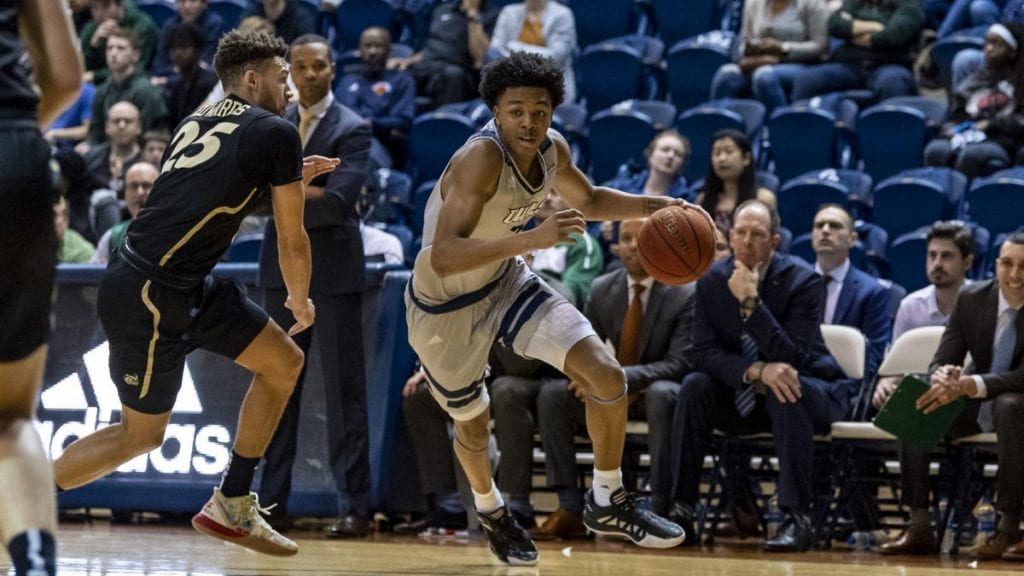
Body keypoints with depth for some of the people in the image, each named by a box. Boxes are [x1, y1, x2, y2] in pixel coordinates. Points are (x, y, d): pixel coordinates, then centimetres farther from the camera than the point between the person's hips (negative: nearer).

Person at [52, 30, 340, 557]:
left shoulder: (200, 122, 14)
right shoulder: (277, 134, -9)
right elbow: (292, 241, -1)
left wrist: (290, 180, 33)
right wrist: (300, 302, 16)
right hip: (148, 297, -9)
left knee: (284, 362, 12)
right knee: (141, 435, 3)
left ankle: (231, 507, 18)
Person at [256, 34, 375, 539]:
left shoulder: (352, 130, -6)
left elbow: (337, 202, -17)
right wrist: (303, 191, -13)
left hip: (333, 270, -5)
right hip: (282, 269, 5)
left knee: (343, 391, -3)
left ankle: (355, 506, -2)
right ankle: (271, 500, 14)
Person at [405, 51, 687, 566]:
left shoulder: (552, 150, -11)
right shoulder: (481, 157, -34)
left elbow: (589, 201, 13)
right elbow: (443, 257, -43)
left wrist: (653, 206, -2)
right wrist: (530, 238, -51)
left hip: (506, 283, 6)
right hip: (445, 307, -6)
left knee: (607, 375, -8)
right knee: (472, 425, 15)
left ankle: (606, 504, 12)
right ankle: (490, 512, 49)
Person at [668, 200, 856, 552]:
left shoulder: (803, 280, -17)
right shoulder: (712, 281, -5)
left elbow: (792, 359, -26)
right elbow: (704, 353, -12)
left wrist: (751, 302, -34)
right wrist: (757, 371, -31)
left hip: (810, 393, -4)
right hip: (741, 397, 4)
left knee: (787, 392, -36)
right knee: (695, 386, -22)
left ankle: (797, 517, -38)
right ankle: (681, 507, -21)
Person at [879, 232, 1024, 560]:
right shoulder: (971, 299, -4)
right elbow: (942, 361, -6)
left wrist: (970, 384, -42)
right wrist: (942, 377, -33)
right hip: (976, 402, 5)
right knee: (911, 406, -20)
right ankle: (920, 527, -18)